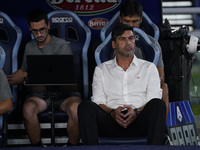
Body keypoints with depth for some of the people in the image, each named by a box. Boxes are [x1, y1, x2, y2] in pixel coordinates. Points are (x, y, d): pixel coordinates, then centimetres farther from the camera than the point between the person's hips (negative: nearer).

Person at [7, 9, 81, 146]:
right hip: (40, 92, 3)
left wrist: (25, 75, -6)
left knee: (75, 109, -37)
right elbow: (24, 70, 28)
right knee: (28, 108, -33)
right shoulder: (30, 47, 15)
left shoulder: (62, 46, -4)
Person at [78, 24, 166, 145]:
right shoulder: (101, 70, 22)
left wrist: (137, 112, -14)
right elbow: (98, 101, 11)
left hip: (139, 122, 0)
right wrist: (112, 112, -12)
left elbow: (154, 100, 8)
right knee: (85, 106, -28)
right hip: (111, 123, 0)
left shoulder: (149, 68, 21)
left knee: (158, 104, -33)